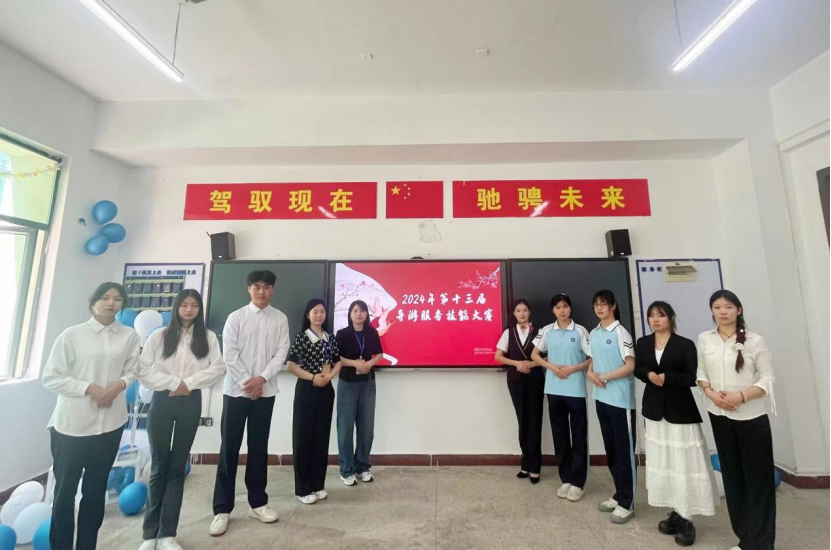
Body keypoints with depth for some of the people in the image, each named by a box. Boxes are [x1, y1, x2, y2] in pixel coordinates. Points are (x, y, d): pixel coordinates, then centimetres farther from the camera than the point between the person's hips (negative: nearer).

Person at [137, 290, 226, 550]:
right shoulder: (159, 336, 1)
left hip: (191, 403, 1)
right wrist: (173, 383, -11)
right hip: (162, 401, 0)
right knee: (159, 466, 7)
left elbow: (218, 368, -5)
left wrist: (189, 383, -13)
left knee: (177, 467, 8)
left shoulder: (208, 337, 2)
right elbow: (143, 370, -3)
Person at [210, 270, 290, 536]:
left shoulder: (280, 319, 2)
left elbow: (282, 352, -2)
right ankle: (222, 509, 19)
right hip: (236, 390, -1)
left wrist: (262, 379, -13)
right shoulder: (236, 317, 0)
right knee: (229, 448, 6)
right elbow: (229, 353, -5)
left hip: (265, 392, 1)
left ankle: (258, 503, 24)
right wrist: (247, 382, -11)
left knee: (259, 448, 11)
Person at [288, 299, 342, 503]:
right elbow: (291, 365, -8)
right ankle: (303, 488, 16)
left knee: (322, 436, 11)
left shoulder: (331, 338, 7)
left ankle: (318, 485, 25)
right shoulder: (301, 337, -6)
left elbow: (338, 362, 11)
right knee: (303, 437, 3)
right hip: (306, 390, -4)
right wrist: (313, 377, -15)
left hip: (326, 390, 5)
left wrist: (330, 375, -7)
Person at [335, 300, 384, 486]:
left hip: (368, 383, 3)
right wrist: (355, 363, -19)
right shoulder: (342, 334, -5)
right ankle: (347, 470, 17)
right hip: (348, 383, -3)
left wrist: (370, 363, -11)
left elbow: (379, 355, 8)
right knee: (346, 426, 2)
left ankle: (362, 466, 25)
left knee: (367, 426, 9)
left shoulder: (372, 333, 3)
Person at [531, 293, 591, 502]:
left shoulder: (579, 331, -5)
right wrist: (552, 366, -7)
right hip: (554, 390, 3)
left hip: (576, 390, -2)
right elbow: (534, 355, 8)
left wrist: (573, 368, -15)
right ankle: (566, 479, 28)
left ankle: (577, 482, 22)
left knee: (578, 436, 7)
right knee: (560, 435, 12)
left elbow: (593, 358, -3)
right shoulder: (546, 331, 2)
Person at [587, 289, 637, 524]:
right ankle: (619, 495, 31)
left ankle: (627, 503, 18)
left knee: (625, 451, 5)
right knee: (611, 449, 16)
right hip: (601, 397, 7)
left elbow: (630, 366, -15)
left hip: (621, 399, -7)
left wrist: (605, 377, -14)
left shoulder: (621, 332, -12)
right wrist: (591, 374, -4)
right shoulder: (593, 334, 9)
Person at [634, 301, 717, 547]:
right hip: (655, 409, 4)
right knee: (662, 462, 11)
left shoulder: (685, 344, -8)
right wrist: (649, 375, -12)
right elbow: (637, 369, 7)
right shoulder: (643, 343, 4)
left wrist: (667, 377, -22)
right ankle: (676, 513, 25)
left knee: (683, 462, 0)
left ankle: (686, 519, 14)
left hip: (680, 410, -4)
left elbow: (692, 378, -11)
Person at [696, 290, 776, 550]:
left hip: (751, 417, -3)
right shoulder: (704, 339, 1)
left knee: (758, 479, 5)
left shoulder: (754, 341, -7)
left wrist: (740, 396, -19)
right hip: (719, 416, 3)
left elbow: (767, 378, -7)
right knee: (732, 476, 13)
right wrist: (711, 393, -11)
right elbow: (700, 373, 6)